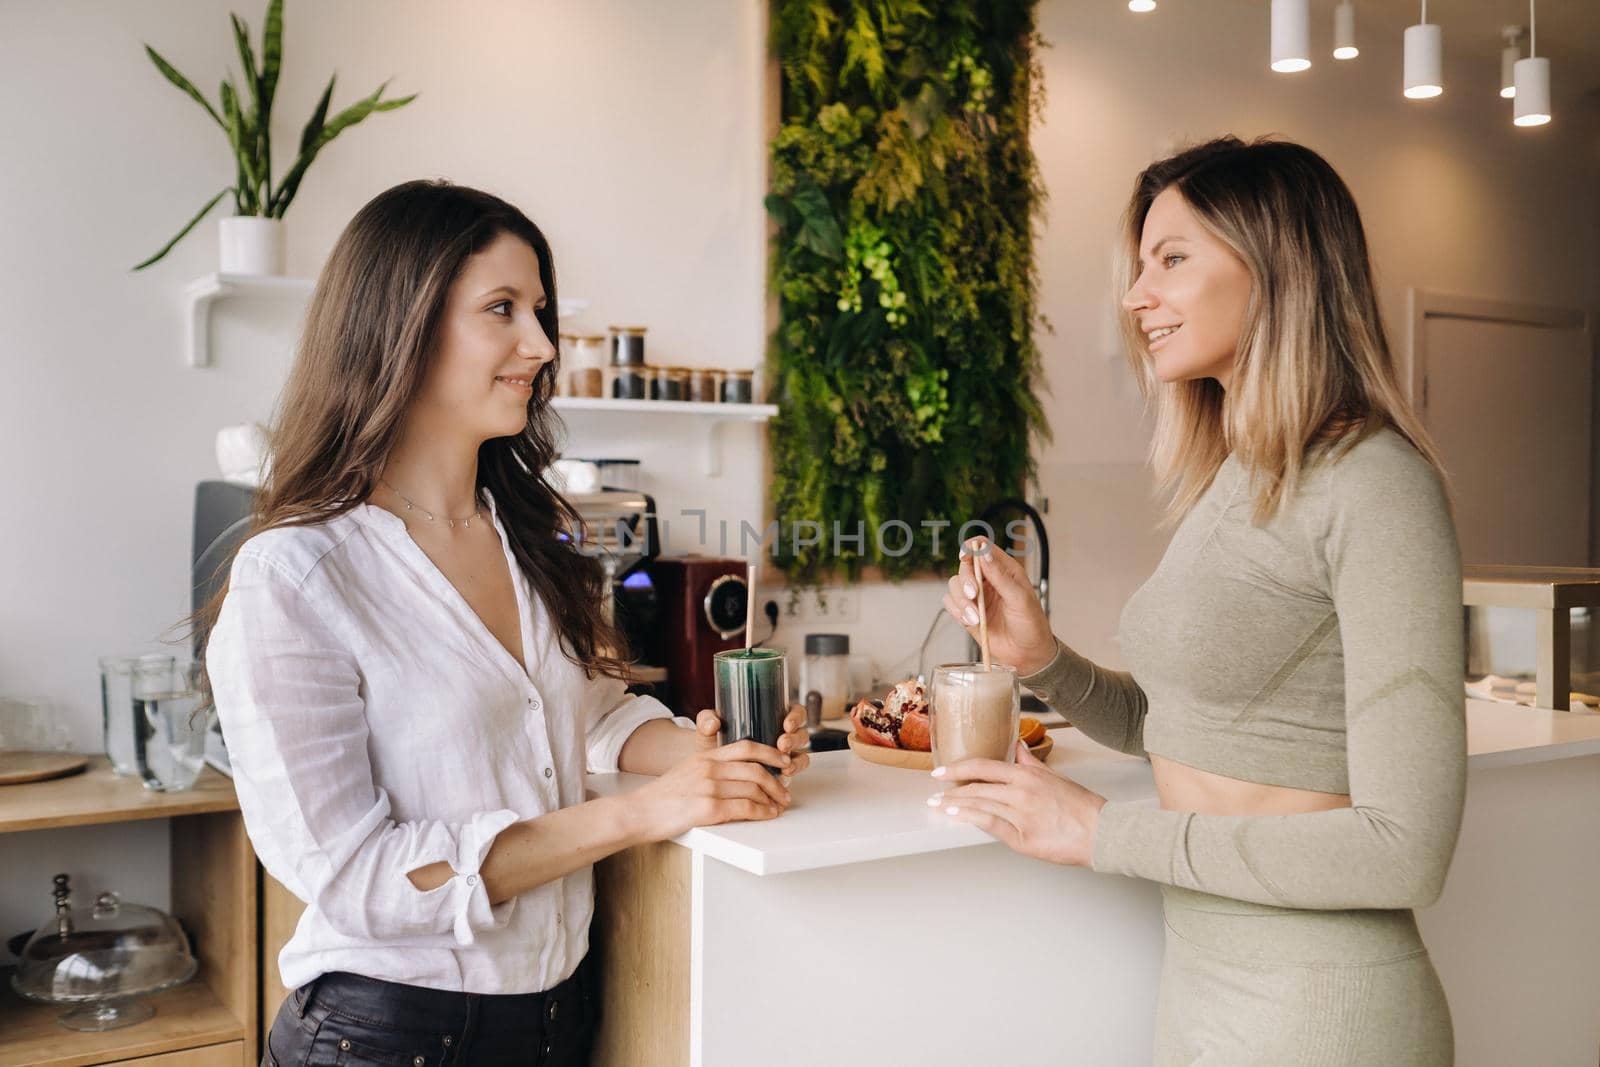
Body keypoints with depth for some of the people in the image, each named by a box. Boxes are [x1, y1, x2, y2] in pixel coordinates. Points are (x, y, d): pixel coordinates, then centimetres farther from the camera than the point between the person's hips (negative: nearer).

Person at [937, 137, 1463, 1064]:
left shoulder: (1376, 484, -18)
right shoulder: (1232, 481, 6)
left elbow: (1405, 848, -23)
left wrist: (1101, 832, -18)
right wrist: (1042, 660, -3)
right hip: (1203, 982, 7)